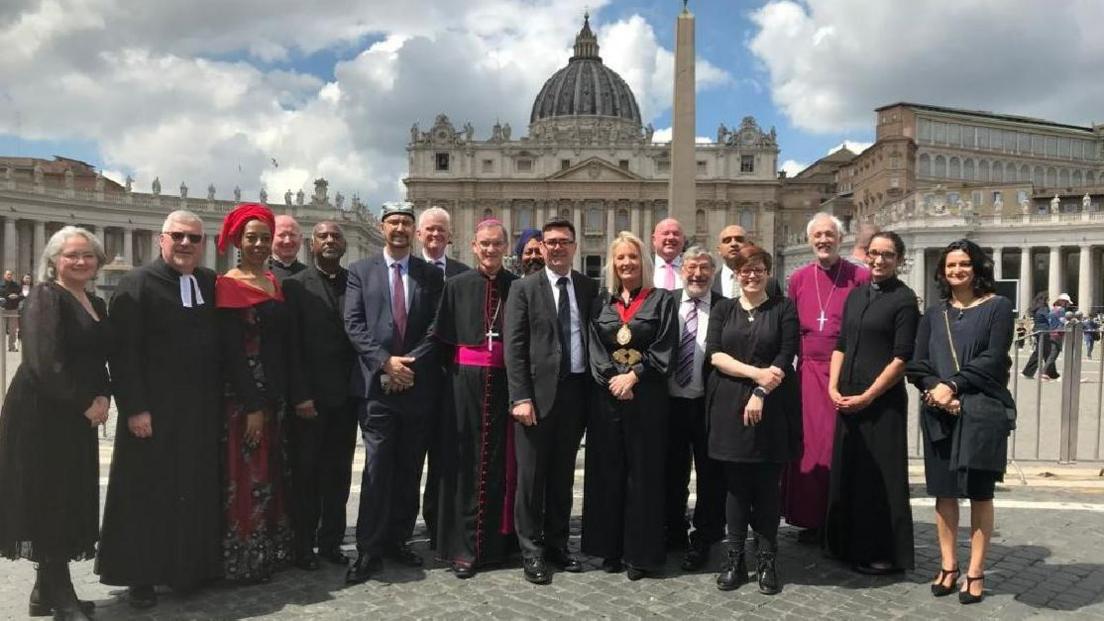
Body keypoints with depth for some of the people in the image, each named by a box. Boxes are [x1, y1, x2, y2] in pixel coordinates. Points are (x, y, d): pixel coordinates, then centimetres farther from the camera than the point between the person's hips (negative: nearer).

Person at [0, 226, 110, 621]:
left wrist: (103, 397, -3)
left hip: (77, 417, 8)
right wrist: (86, 403, -16)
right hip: (42, 414, -8)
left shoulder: (97, 305, 13)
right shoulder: (46, 296, -11)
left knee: (70, 502, 11)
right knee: (49, 502, -1)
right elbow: (45, 362, -20)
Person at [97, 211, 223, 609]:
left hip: (203, 412, 5)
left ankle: (192, 568, 25)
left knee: (198, 493, 11)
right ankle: (141, 576, 18)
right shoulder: (136, 284, -5)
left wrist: (219, 399, 4)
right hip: (154, 413, -5)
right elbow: (122, 352, -10)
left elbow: (219, 343, 10)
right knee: (149, 494, 5)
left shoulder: (211, 284, 9)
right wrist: (134, 408, -16)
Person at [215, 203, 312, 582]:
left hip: (275, 393, 7)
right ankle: (242, 561, 13)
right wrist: (251, 406, -18)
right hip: (242, 396, -7)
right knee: (245, 476, 1)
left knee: (272, 473, 15)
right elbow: (231, 351, -14)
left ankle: (272, 551, 27)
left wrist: (297, 394, 5)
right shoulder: (228, 286, -9)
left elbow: (289, 345, 9)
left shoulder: (276, 284, 10)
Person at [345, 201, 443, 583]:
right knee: (377, 468, -5)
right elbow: (353, 325, -2)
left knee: (409, 470, 9)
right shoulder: (361, 271, 6)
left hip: (418, 384, 2)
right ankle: (369, 550, 2)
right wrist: (385, 362, -13)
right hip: (376, 383, -2)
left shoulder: (431, 275, 8)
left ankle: (398, 540, 21)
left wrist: (411, 363, -11)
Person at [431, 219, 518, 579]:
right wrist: (460, 367, -1)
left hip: (504, 383, 1)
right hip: (465, 383, -1)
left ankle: (499, 542, 18)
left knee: (501, 462, 6)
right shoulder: (456, 286, 4)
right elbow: (443, 339, 3)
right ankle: (463, 546, 8)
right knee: (466, 462, 1)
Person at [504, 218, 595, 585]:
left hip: (576, 390, 3)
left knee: (563, 474, 13)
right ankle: (531, 551, 14)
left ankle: (557, 543, 26)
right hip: (538, 391, -3)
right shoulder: (524, 288, 0)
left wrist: (593, 389, 2)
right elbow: (514, 346, -6)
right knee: (531, 475, 3)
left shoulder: (589, 288, 8)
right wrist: (520, 397, -14)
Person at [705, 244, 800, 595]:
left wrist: (761, 393, -15)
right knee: (735, 484, 5)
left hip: (770, 408, -1)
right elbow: (714, 355, -1)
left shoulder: (783, 309, 5)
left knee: (767, 485, 3)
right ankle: (734, 559, 13)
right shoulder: (723, 309, 11)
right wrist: (754, 372, -13)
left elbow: (785, 358, -4)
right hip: (729, 407, 2)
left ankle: (767, 561, 13)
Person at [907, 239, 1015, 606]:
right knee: (944, 490, 6)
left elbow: (993, 359, -8)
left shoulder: (997, 307, 2)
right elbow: (917, 364, 5)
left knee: (979, 493, 2)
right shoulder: (933, 314, 12)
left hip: (982, 411, -3)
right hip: (940, 413, 3)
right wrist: (936, 391, -12)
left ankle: (975, 573, 10)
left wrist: (952, 385, -14)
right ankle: (948, 566, 15)